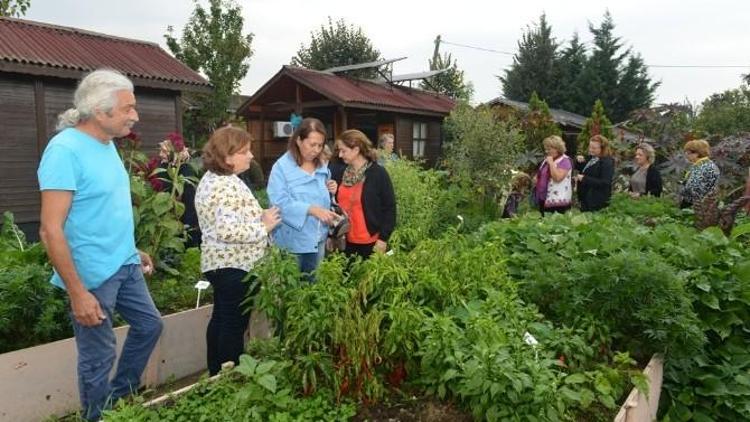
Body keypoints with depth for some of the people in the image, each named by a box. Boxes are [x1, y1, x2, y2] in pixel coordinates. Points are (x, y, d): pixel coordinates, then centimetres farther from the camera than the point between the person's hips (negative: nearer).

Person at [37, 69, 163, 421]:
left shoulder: (107, 144, 6)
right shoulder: (65, 150, -22)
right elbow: (51, 230, -23)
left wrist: (133, 250, 19)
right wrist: (78, 293, -23)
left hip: (125, 265, 9)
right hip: (94, 275, -9)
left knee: (149, 325, 21)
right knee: (98, 358, 7)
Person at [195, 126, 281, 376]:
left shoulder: (212, 179, 11)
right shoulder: (228, 186, -23)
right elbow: (227, 231, -31)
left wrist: (258, 216, 10)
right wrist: (264, 227, -19)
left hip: (220, 262, 11)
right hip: (235, 265, -11)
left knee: (221, 320, 19)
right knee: (235, 325, 0)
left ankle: (217, 375, 32)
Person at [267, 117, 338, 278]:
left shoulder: (322, 167, 8)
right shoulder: (282, 167, -14)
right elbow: (280, 203, -23)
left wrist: (329, 192, -3)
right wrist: (312, 210, -32)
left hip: (318, 239, 6)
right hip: (292, 241, -6)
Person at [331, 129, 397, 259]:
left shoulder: (379, 173, -9)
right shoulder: (339, 175, 6)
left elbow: (389, 208, -8)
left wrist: (383, 238, -10)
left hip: (371, 242, -4)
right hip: (345, 242, 5)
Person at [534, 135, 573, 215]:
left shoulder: (564, 160, -10)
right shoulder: (547, 159, 16)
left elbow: (557, 178, -23)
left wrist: (551, 163, -18)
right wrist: (537, 178, 8)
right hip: (544, 199, 8)